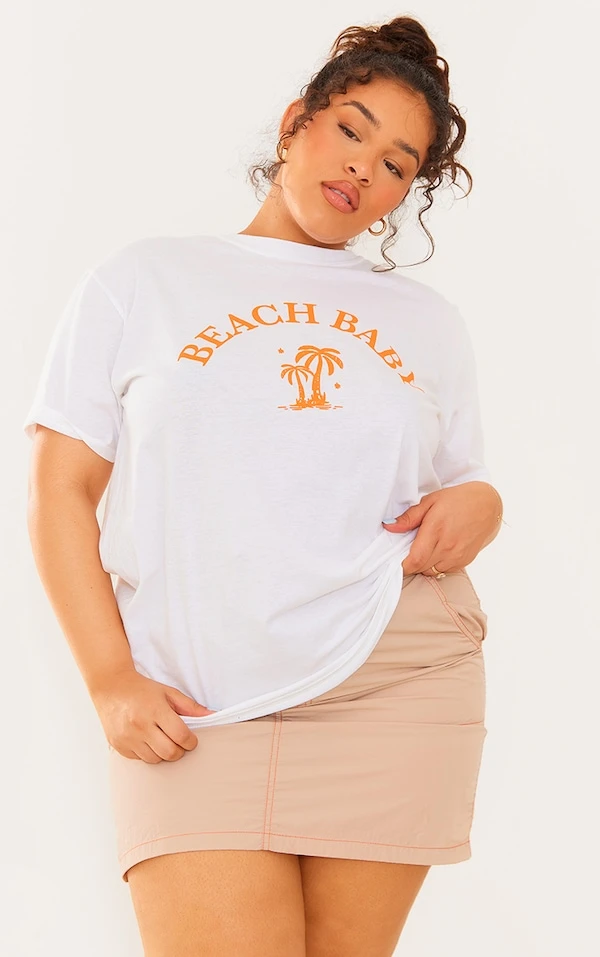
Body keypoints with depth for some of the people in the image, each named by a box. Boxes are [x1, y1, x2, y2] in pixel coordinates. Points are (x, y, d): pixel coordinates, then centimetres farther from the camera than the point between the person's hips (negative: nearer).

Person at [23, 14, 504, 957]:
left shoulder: (427, 321, 18)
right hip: (191, 711, -2)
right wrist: (111, 680, -6)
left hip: (397, 692, 3)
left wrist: (478, 508, -3)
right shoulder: (141, 281, 10)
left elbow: (469, 489, 22)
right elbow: (61, 492, 5)